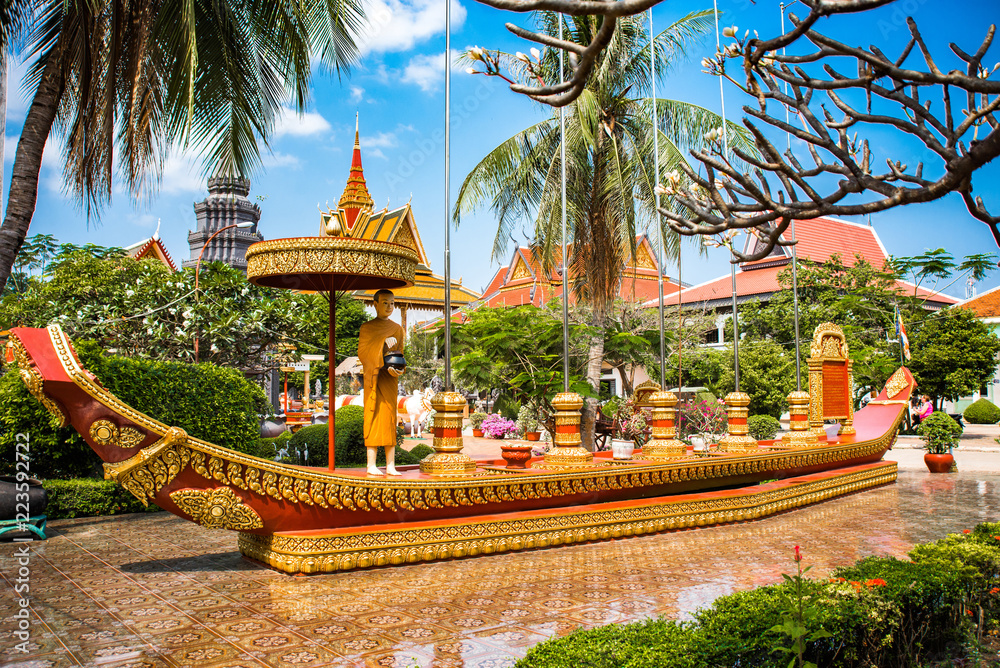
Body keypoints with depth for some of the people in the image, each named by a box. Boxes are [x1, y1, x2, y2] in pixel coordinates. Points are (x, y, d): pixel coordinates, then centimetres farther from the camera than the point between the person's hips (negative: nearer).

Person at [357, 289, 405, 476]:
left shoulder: (397, 329, 16)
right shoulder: (366, 327, 8)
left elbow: (400, 354, 10)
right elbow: (362, 353, -2)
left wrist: (398, 369, -12)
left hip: (389, 378, 2)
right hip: (372, 376, -2)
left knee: (389, 418, 0)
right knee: (373, 416, -5)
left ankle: (390, 465, 0)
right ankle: (371, 465, -4)